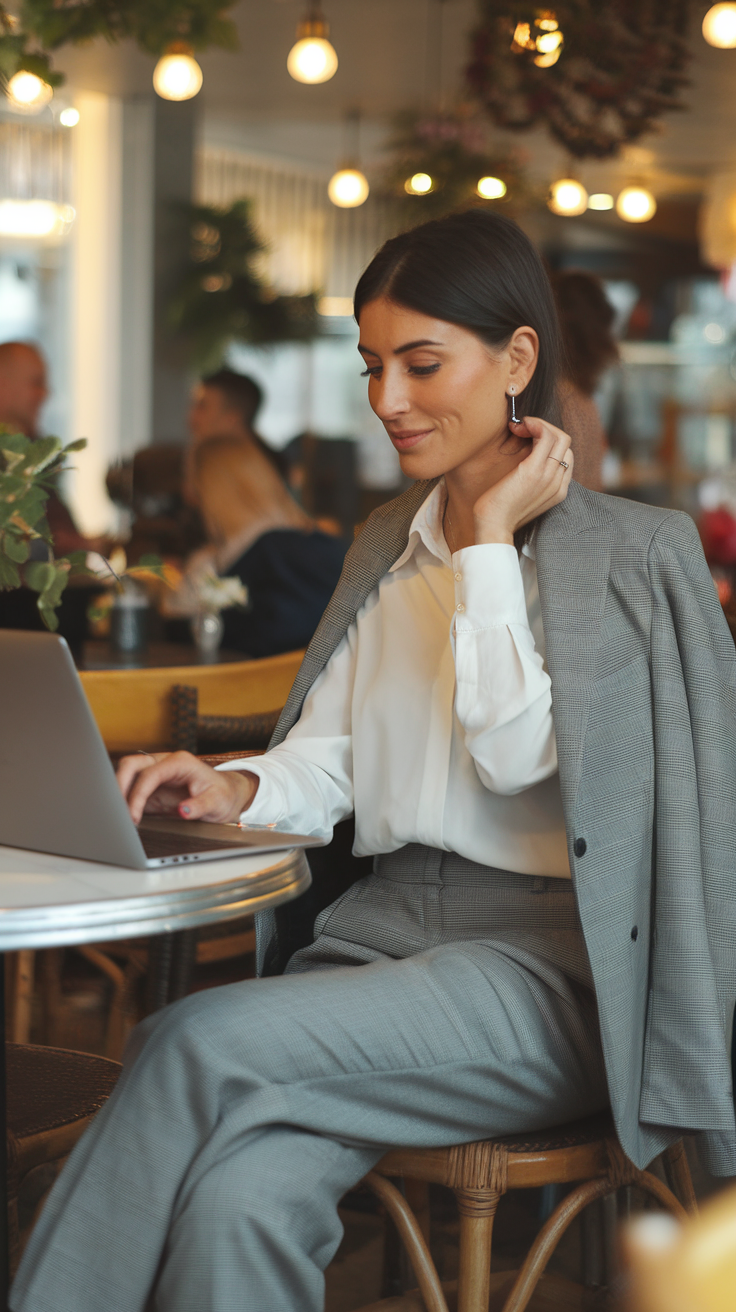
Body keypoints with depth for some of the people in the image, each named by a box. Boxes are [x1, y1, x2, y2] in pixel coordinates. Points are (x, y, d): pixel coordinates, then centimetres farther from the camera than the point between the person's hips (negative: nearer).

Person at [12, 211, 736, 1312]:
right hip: (378, 925, 5)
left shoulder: (636, 550, 1)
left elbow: (517, 753, -11)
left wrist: (492, 539, -5)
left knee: (203, 1040, -29)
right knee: (234, 1203, -28)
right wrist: (242, 788, -5)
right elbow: (331, 761, 16)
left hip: (542, 957, -4)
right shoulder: (387, 548, 19)